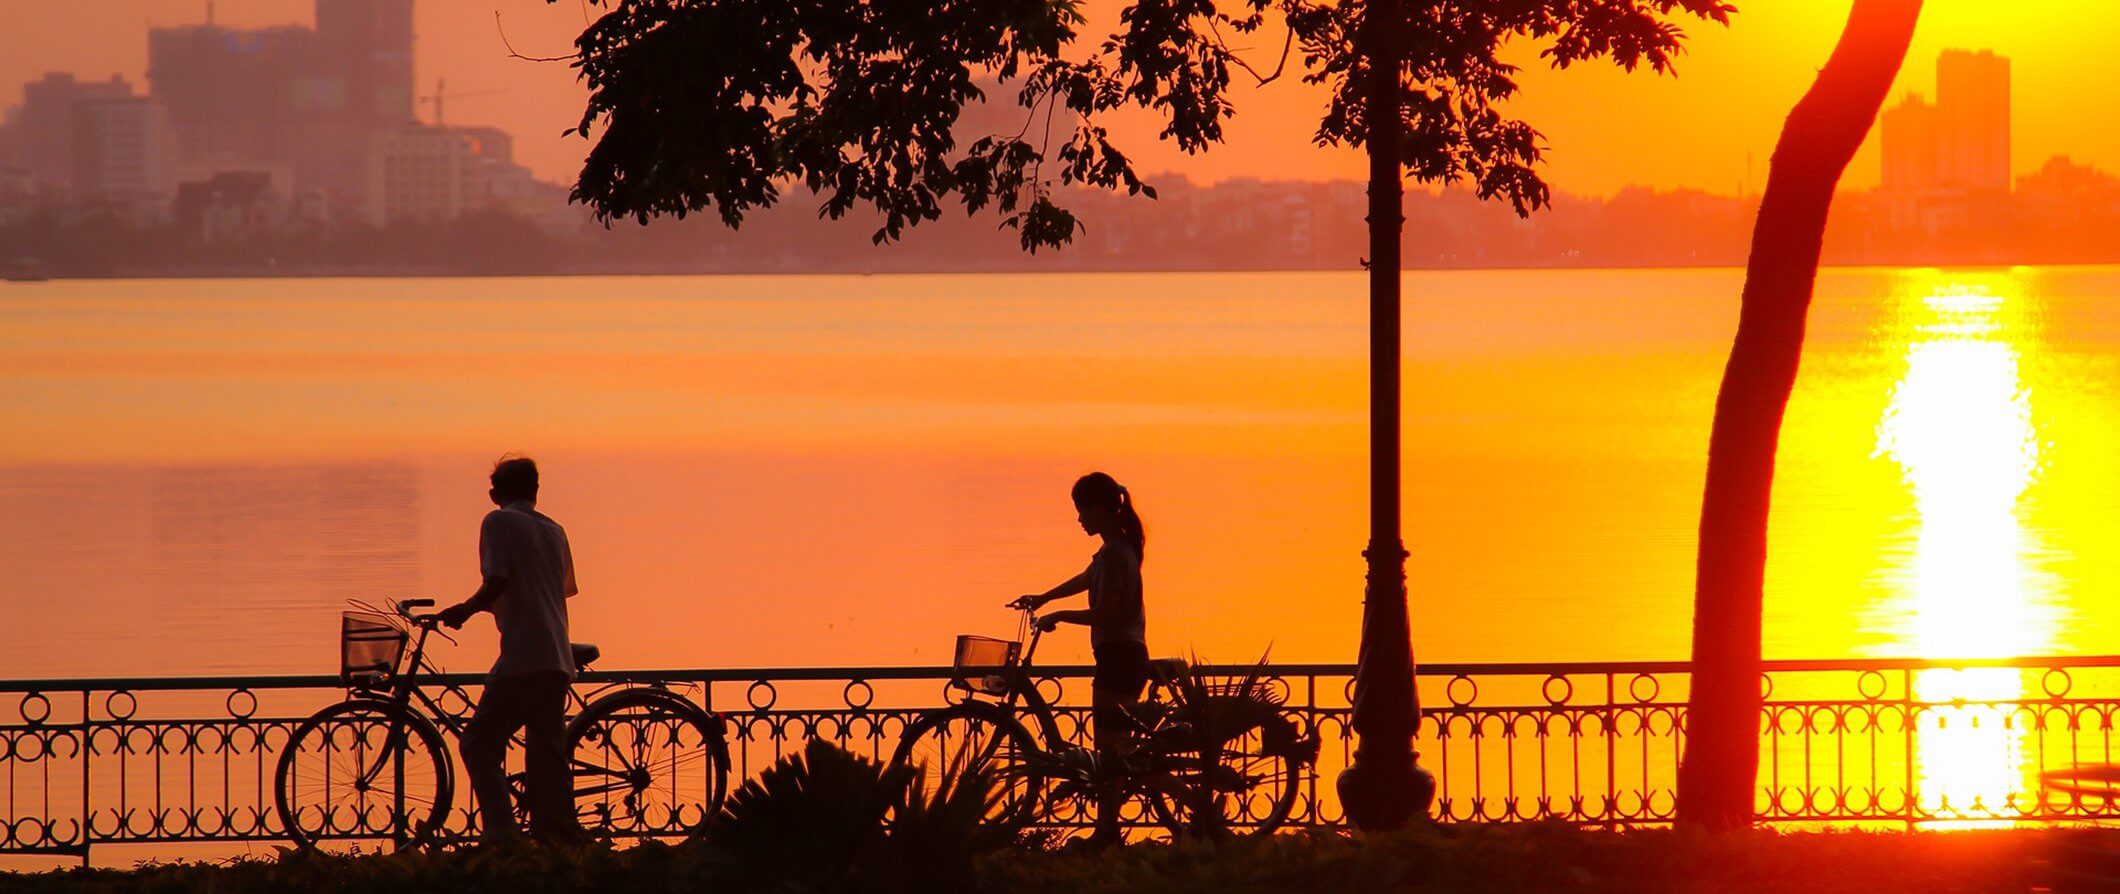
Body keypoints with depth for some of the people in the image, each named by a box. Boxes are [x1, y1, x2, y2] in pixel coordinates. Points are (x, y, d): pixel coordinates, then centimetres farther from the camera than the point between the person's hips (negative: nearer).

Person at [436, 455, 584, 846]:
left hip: (523, 656, -7)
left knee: (478, 743, -4)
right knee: (547, 753, 10)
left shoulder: (498, 522, -1)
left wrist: (463, 610, 3)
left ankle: (501, 834, -16)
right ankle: (563, 840, 6)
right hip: (559, 660, 7)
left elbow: (497, 582, -13)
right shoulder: (554, 530, 20)